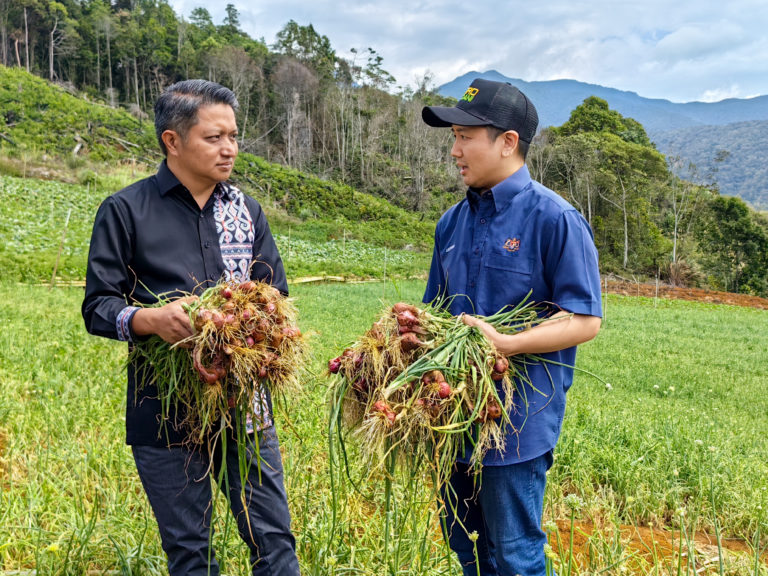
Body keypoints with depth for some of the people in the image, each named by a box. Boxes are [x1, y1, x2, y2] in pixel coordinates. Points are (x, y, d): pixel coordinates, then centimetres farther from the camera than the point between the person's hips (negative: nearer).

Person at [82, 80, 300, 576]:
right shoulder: (125, 211, -1)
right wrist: (151, 319, -22)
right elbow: (98, 308, -2)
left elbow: (277, 296, 12)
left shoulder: (246, 211, 10)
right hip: (167, 414, -2)